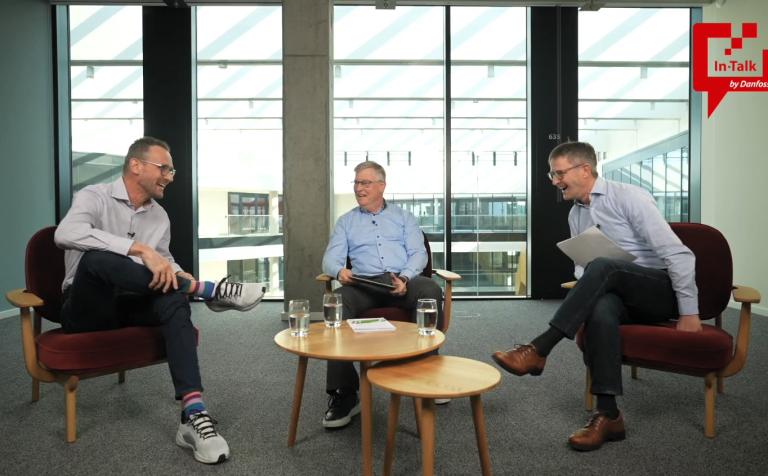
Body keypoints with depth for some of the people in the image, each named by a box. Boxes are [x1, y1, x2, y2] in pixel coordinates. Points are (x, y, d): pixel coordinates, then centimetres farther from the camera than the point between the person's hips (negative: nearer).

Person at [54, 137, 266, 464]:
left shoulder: (160, 216, 9)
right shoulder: (94, 196, -8)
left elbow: (164, 262, 19)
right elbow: (66, 234, -30)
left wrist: (176, 275, -8)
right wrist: (141, 248, -38)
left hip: (129, 305, 4)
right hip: (86, 310, -4)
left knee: (174, 298, -29)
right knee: (97, 258, -35)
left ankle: (194, 415, -38)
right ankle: (210, 290, -31)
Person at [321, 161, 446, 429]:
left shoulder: (404, 216, 19)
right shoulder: (346, 221, 22)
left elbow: (418, 253, 6)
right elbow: (330, 258, 10)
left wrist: (405, 277, -16)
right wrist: (339, 271, -16)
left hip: (403, 281, 0)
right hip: (364, 284, 1)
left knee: (431, 291, -34)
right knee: (337, 302, -34)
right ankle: (343, 393, -30)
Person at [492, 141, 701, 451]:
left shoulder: (629, 197, -10)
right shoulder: (575, 216, 11)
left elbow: (678, 254, -14)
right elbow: (582, 266, 14)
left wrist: (689, 311, -16)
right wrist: (589, 286, -11)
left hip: (664, 291, -4)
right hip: (626, 299, 4)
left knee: (603, 266, -33)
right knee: (600, 307, -33)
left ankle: (538, 350, -34)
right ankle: (607, 414, -30)